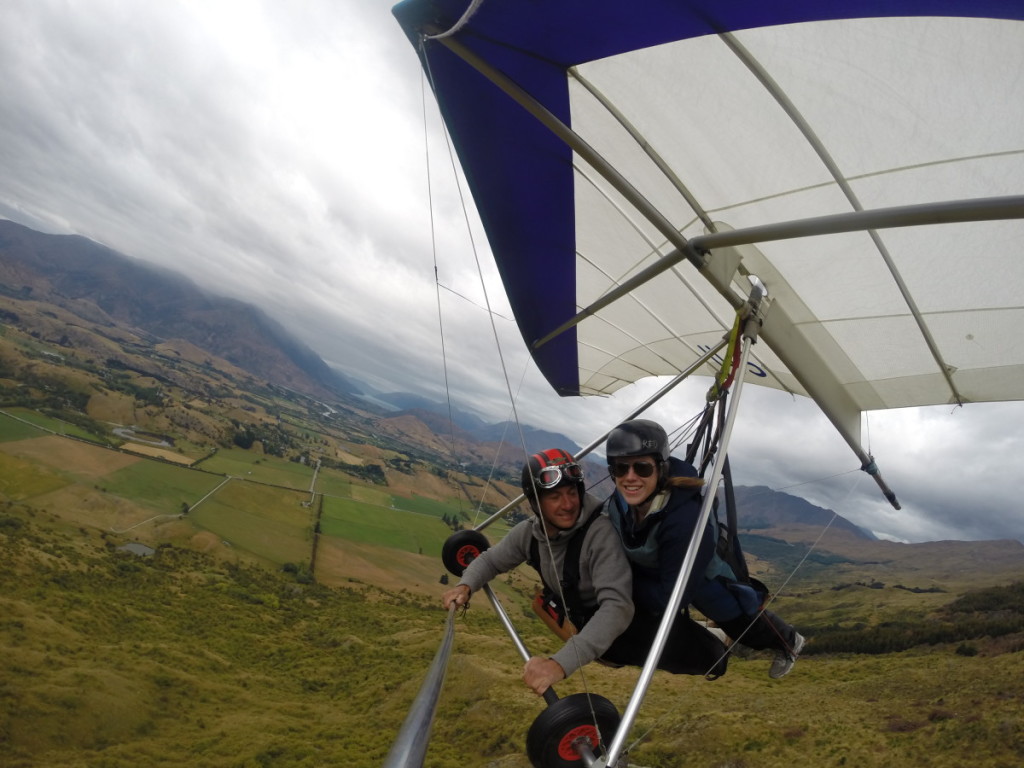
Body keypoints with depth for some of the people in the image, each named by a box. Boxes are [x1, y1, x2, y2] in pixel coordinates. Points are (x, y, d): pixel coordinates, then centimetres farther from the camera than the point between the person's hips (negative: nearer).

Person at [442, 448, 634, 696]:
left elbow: (618, 607, -43)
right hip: (582, 621, 5)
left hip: (626, 631, -5)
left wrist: (561, 663, -52)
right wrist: (465, 585, -17)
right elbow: (491, 559, 4)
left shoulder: (600, 533, -33)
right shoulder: (529, 532, -13)